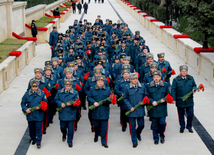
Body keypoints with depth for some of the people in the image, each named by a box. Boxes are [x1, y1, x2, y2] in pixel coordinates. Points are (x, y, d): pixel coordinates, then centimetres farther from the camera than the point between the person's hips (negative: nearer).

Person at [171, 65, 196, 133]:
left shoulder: (191, 78, 1)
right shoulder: (176, 80, -7)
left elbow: (194, 85, 15)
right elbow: (173, 90, -7)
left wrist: (194, 89, -9)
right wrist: (174, 99, -12)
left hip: (189, 101, 2)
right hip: (180, 101, -2)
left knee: (190, 114, 3)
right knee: (181, 115, 11)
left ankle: (189, 126, 23)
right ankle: (182, 127, 28)